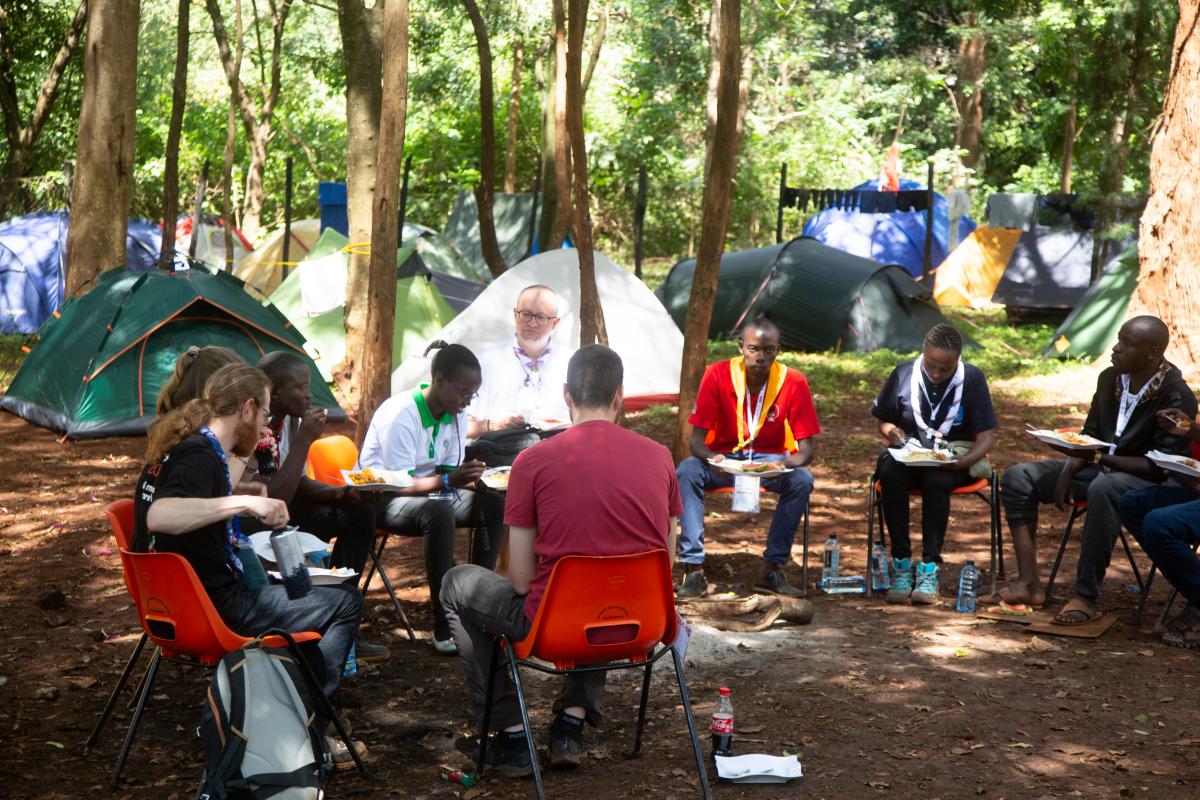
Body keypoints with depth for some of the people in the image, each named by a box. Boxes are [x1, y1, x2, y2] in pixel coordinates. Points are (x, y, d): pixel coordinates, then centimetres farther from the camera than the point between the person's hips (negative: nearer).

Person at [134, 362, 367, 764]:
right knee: (346, 602, -3)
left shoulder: (181, 445, 8)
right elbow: (159, 516, -41)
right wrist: (244, 501, -42)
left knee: (299, 587, 32)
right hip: (219, 610, -10)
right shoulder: (200, 456, -22)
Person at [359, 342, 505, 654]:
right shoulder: (400, 414, -24)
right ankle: (444, 625, -35)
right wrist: (449, 480, -37)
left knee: (495, 504, -10)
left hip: (429, 493, 8)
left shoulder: (457, 415, 1)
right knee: (438, 512, -38)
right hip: (380, 499, -8)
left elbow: (449, 474, 6)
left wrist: (468, 476, -17)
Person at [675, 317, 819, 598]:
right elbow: (696, 440, -15)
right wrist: (711, 459, -38)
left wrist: (785, 465, -37)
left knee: (802, 480, -30)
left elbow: (805, 450, -13)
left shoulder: (793, 382, -14)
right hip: (723, 456, 0)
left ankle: (772, 569, -18)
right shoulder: (717, 375, -15)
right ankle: (693, 570, -29)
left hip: (771, 458, 1)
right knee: (687, 471, -31)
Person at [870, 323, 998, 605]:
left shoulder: (972, 378, -3)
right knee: (890, 473, -34)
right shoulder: (904, 375, 0)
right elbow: (884, 421, 13)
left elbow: (987, 434, -3)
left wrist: (966, 460, -23)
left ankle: (930, 567, -30)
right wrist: (891, 432, -12)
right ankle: (901, 563, -28)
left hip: (954, 457, -2)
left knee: (935, 480, -37)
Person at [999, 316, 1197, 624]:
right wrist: (1069, 470, -3)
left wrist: (1097, 458, -27)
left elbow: (1159, 467, -21)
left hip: (1145, 483, -8)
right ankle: (1029, 582, -15)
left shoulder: (1176, 397, -17)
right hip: (1098, 468, 8)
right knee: (1018, 477, -5)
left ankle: (1087, 597, -36)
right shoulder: (1109, 378, 5)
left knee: (1103, 488, -42)